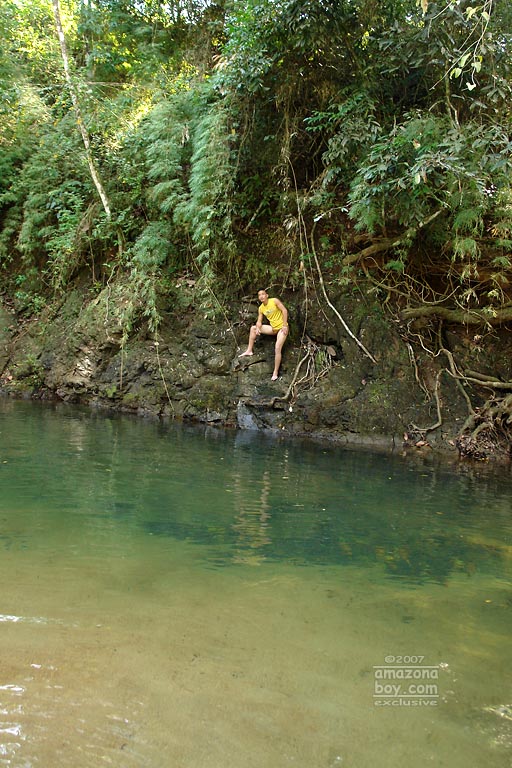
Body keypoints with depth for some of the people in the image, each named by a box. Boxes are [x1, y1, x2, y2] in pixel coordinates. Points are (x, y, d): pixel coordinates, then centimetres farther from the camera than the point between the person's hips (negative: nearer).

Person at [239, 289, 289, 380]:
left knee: (277, 348, -22)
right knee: (253, 328, 6)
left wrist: (285, 325, -22)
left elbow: (284, 310, -18)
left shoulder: (274, 301, -14)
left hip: (281, 328, -7)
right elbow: (259, 321, 3)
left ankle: (275, 373, -18)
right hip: (273, 328, 7)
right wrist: (258, 328, -21)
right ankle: (249, 350, 9)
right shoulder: (261, 308, 3)